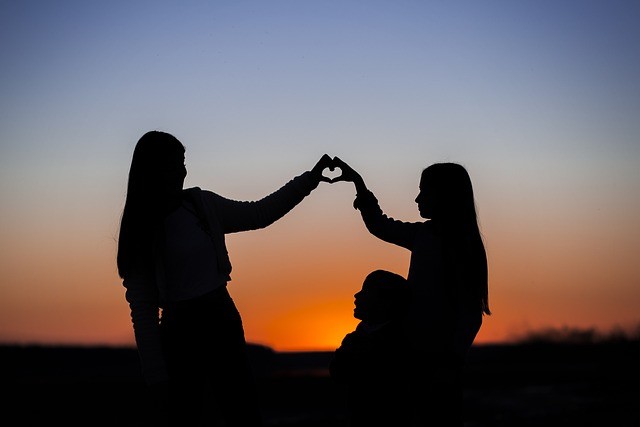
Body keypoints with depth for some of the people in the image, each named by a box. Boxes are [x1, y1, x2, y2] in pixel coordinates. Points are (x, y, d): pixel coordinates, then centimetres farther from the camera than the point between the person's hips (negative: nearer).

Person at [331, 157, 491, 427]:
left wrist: (450, 362, -21)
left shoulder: (461, 244, -13)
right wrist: (358, 183, 19)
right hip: (423, 353, 7)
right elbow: (381, 226, 25)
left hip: (440, 358, -7)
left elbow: (470, 312, -16)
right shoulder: (424, 235, 8)